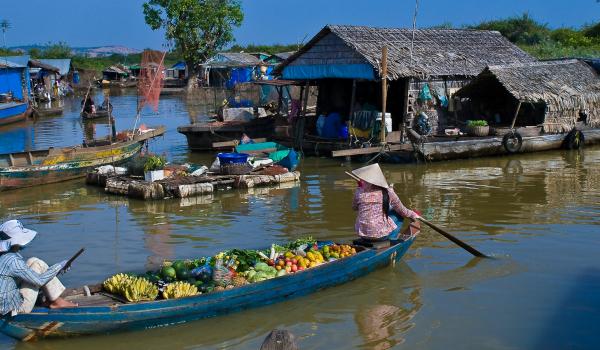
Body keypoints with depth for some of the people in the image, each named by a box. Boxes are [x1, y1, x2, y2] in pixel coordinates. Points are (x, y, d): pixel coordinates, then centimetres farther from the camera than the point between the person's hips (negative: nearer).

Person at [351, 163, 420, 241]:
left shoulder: (360, 192, -7)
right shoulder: (388, 192, -9)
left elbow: (354, 207, 14)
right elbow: (402, 211, 3)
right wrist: (413, 214, 23)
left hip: (362, 234, 3)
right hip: (381, 235, -3)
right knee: (398, 214, 21)